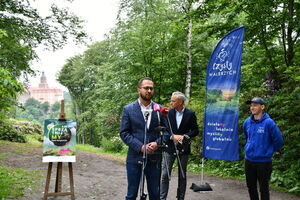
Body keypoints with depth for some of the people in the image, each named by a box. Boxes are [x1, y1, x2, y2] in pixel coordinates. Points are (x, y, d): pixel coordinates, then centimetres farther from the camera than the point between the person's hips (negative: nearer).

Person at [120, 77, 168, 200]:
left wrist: (157, 143, -14)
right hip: (134, 158, -1)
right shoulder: (128, 109, 0)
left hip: (154, 158, 2)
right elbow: (124, 133, -4)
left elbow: (166, 131, 6)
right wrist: (141, 147, -15)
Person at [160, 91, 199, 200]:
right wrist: (172, 136, -14)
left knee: (182, 175, 9)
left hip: (183, 148, 0)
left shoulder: (190, 114, -3)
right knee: (165, 174, -1)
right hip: (170, 147, 0)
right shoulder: (168, 113, 0)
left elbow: (195, 130, 0)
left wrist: (185, 136, -15)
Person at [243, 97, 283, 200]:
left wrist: (269, 152, 0)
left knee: (263, 188, 6)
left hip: (263, 161, -5)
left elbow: (278, 140, -9)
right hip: (248, 160, 5)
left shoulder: (268, 123, -14)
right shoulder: (247, 122, 3)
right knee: (251, 187, 17)